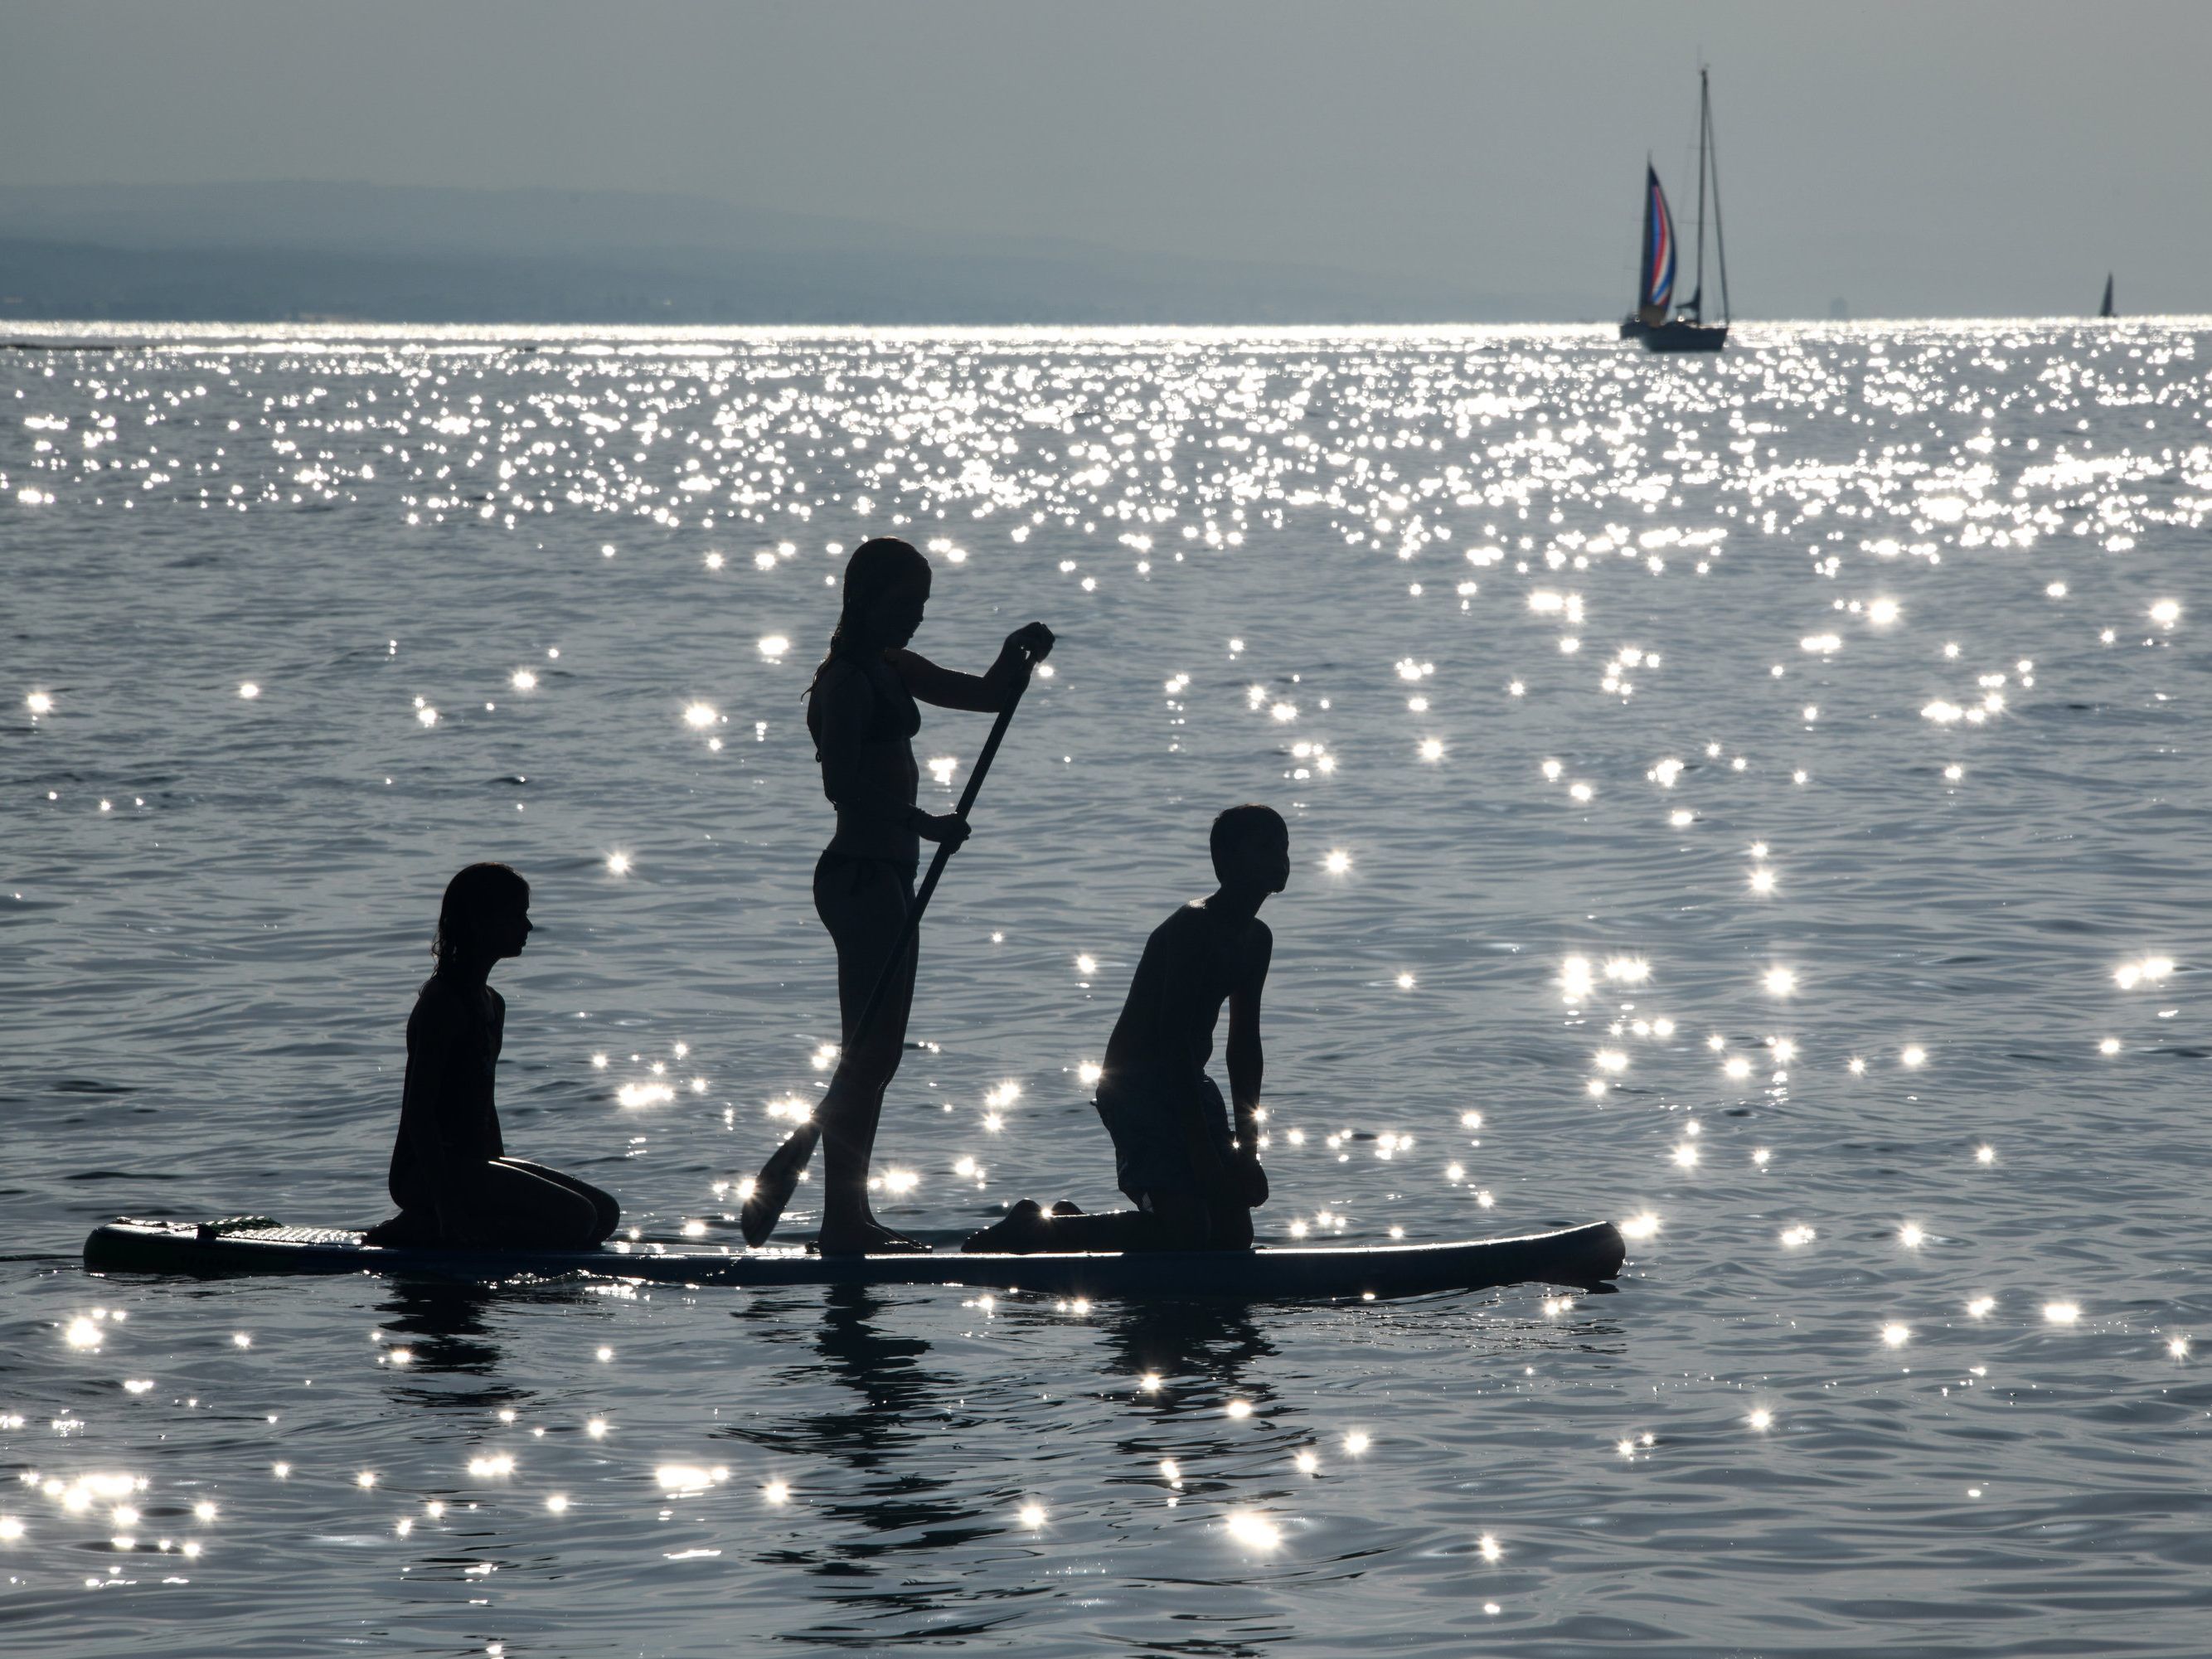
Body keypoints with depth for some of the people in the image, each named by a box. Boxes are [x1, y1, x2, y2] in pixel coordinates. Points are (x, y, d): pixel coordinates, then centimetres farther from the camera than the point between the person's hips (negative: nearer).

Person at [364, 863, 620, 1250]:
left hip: (472, 1165, 10)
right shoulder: (444, 1002, -14)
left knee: (605, 1213, 6)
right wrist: (446, 1207, -25)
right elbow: (417, 1112, -20)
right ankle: (424, 1230, -15)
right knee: (577, 1219, -20)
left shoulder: (490, 1004, 17)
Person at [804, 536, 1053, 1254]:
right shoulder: (846, 678, -13)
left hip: (885, 874, 10)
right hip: (862, 873, -10)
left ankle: (851, 1215, 16)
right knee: (870, 1052, -11)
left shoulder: (893, 670, 16)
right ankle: (843, 1218, -11)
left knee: (876, 1052, 12)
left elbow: (986, 696, 23)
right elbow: (841, 782, -24)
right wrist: (924, 824, -29)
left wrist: (1018, 656, 3)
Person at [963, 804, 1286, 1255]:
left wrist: (1247, 1149, 8)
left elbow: (1243, 1045, 16)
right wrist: (1202, 1153, -26)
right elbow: (1173, 1037, -23)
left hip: (1189, 1085, 9)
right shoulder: (1191, 927, -18)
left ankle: (1067, 1224, 20)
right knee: (1185, 1232, -21)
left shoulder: (1255, 940, 11)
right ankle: (1031, 1229, -4)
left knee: (1234, 1236, 6)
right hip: (1137, 1085, -9)